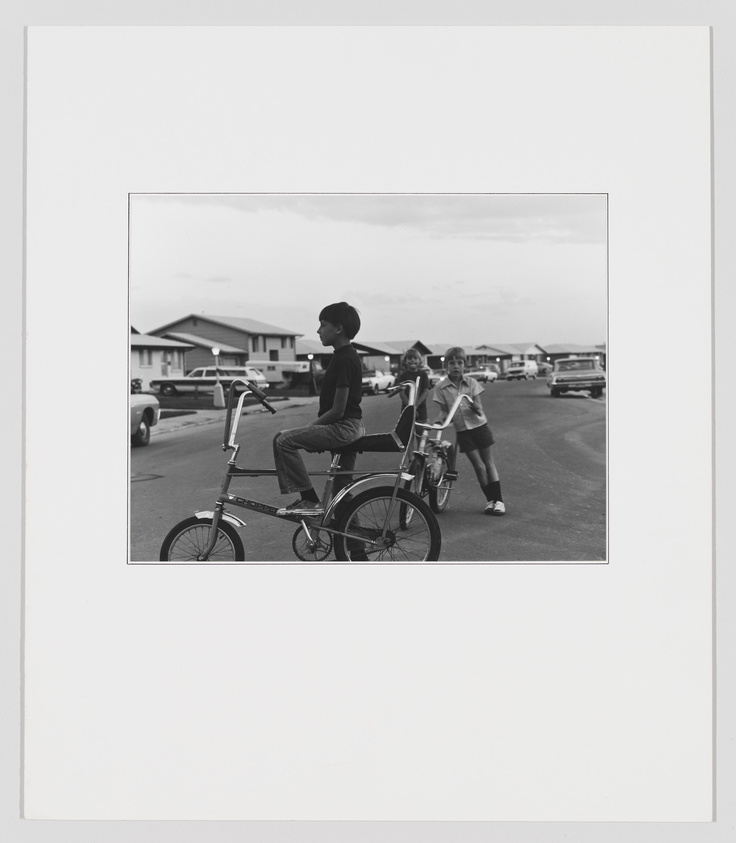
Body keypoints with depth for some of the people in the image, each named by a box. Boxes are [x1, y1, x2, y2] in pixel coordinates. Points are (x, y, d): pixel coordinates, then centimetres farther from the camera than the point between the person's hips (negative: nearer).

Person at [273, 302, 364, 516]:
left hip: (343, 427, -10)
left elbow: (337, 410, -20)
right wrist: (311, 427, 13)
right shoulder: (347, 356, 14)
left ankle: (309, 500, -13)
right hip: (349, 428, 10)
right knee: (342, 487, 15)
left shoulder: (344, 360, -16)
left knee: (283, 440, -16)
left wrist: (308, 427, -10)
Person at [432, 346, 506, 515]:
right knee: (479, 466, 0)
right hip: (462, 431, 0)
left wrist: (475, 407, -31)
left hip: (479, 426, 0)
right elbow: (444, 410, -1)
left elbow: (479, 409, -8)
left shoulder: (471, 382, -6)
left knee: (488, 462, 6)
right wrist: (439, 420, -22)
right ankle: (490, 499, 14)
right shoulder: (441, 387, -7)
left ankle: (498, 499, 11)